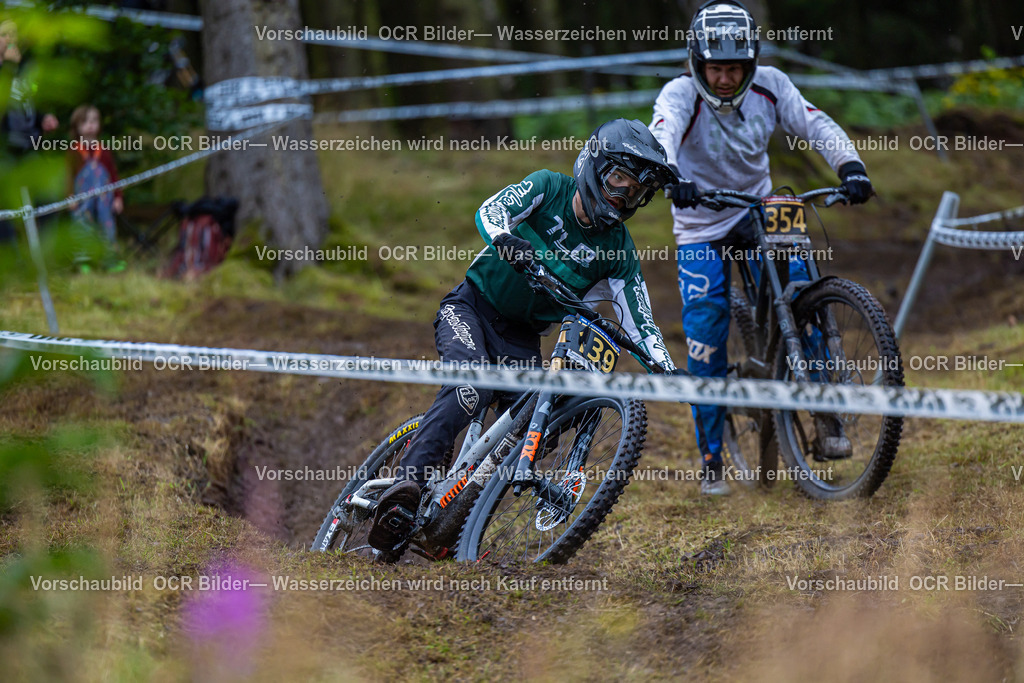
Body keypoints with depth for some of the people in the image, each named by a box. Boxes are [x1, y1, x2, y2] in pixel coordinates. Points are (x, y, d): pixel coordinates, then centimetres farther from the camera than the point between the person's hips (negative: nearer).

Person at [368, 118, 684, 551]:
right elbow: (490, 212, -21)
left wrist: (667, 369, -23)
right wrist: (509, 240, -44)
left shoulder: (618, 249, -2)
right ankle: (408, 483, -43)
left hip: (520, 337, 4)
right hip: (471, 308, -4)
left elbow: (639, 321, -6)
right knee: (473, 386, -33)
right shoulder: (548, 188, -7)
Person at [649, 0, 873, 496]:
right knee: (705, 341, -10)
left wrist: (851, 167, -37)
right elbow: (662, 134, -41)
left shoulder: (769, 87, -12)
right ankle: (711, 460, 2)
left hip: (757, 213, 2)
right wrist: (671, 177, -63)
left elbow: (817, 126, -18)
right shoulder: (680, 95, -21)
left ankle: (825, 413, -8)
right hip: (700, 230, -2)